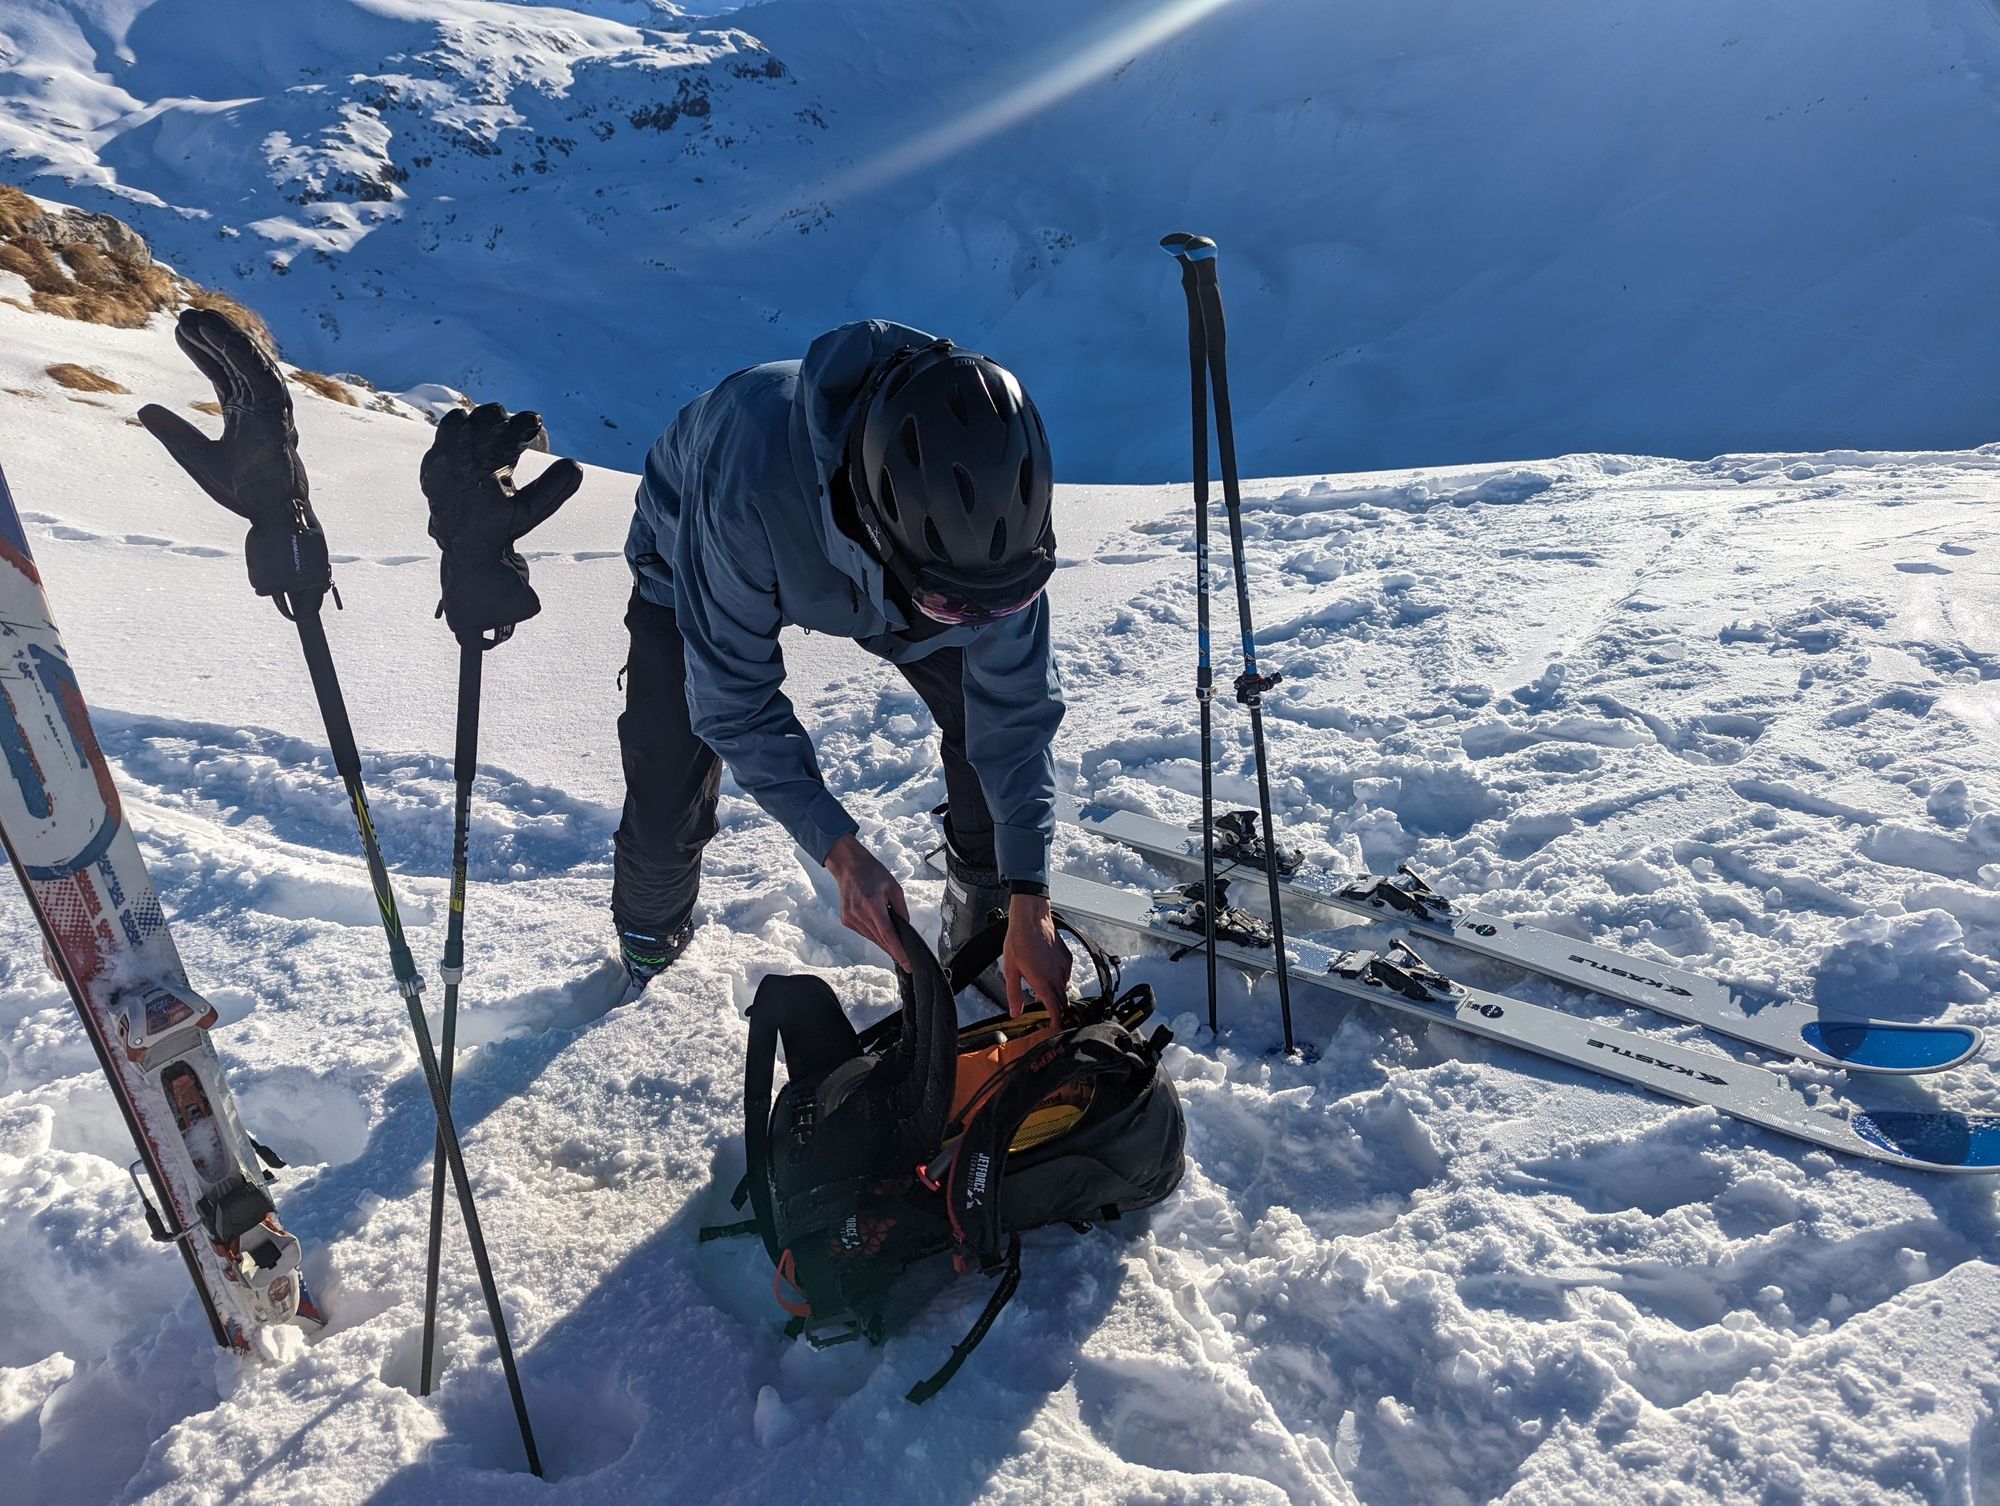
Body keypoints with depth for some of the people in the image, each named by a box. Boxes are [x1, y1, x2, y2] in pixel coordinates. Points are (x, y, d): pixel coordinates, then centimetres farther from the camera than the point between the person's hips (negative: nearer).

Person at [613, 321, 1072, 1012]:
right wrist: (841, 851, -37)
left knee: (1007, 706, -10)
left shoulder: (990, 491, -36)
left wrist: (1030, 898, -27)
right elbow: (735, 696, -33)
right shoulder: (751, 469, -47)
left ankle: (983, 928, 16)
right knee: (666, 815, -9)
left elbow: (1013, 705, -26)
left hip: (875, 565, 3)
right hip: (696, 564, -2)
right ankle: (649, 946, 28)